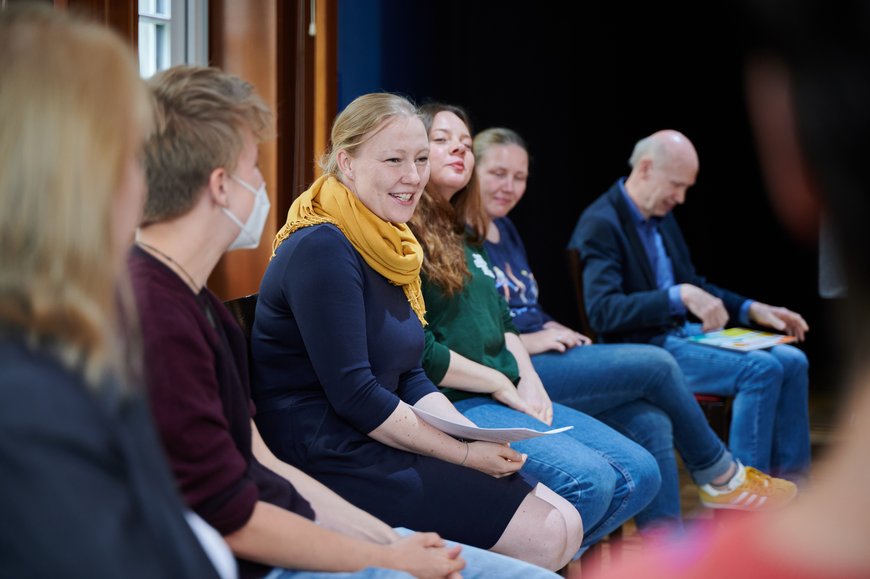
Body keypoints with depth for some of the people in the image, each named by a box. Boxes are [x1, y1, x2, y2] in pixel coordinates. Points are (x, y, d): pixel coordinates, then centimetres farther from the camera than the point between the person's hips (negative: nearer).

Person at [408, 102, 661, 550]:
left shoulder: (466, 239, 21)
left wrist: (528, 378, 4)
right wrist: (500, 383, -9)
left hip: (509, 397, 10)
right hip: (452, 406, -10)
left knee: (640, 473, -2)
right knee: (588, 478, -26)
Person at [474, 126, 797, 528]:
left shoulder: (505, 231, 20)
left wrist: (554, 330, 6)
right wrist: (525, 342, -16)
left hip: (549, 359, 9)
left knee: (651, 423, -11)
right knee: (656, 365, -11)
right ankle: (720, 476, 11)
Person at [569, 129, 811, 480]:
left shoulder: (661, 215, 13)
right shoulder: (600, 224, -16)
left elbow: (691, 283, 24)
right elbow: (602, 311, -27)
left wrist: (751, 309, 10)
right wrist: (680, 296, -34)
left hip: (680, 332, 9)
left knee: (791, 361, -3)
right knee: (761, 369, -21)